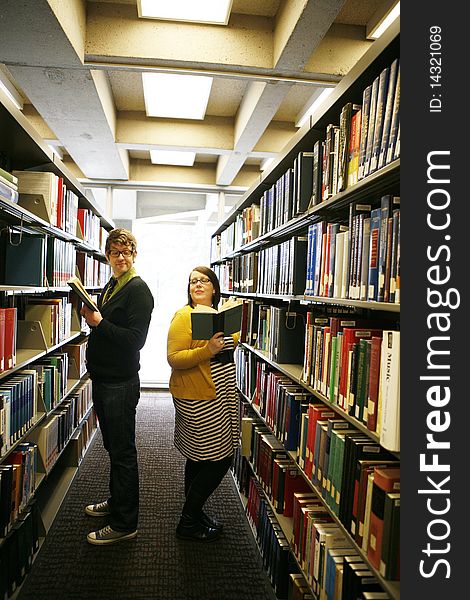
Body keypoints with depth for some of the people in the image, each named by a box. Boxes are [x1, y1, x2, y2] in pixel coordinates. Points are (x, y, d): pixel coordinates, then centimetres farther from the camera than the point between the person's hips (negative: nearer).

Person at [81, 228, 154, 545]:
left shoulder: (139, 290, -14)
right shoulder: (110, 287, 14)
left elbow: (135, 339, -21)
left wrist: (99, 323, -22)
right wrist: (91, 316, 5)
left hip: (121, 384, -9)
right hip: (103, 379, 9)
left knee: (123, 452, 2)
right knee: (113, 446, 22)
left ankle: (125, 523, 16)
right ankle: (116, 502, 40)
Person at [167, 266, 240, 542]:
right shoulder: (184, 316, -13)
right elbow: (174, 359, -21)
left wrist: (231, 339, 11)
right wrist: (207, 350, -30)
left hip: (218, 397, 8)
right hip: (197, 397, -8)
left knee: (199, 458, 18)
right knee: (219, 460, -4)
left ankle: (194, 513, 33)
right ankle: (188, 523, 13)